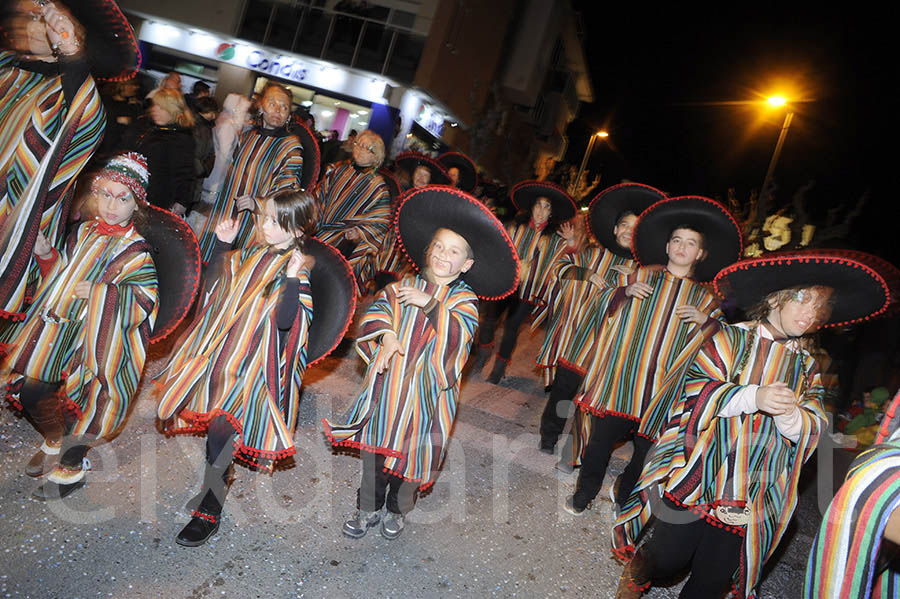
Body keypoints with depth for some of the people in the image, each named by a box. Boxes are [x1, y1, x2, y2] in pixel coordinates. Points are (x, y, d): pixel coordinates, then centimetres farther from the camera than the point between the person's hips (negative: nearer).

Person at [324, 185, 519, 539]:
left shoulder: (464, 298, -3)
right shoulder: (404, 286, 5)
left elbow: (461, 334, -18)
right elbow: (375, 310, -1)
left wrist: (429, 304, -25)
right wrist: (387, 333, -20)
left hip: (427, 392, -2)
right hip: (387, 386, 2)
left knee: (413, 454, 9)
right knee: (375, 446, 12)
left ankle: (397, 510, 36)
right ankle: (369, 509, 34)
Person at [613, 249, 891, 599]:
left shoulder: (807, 367, 12)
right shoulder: (731, 339, -1)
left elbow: (812, 430, 4)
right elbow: (695, 389, -11)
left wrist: (791, 416, -19)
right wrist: (752, 397, -24)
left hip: (752, 497, 4)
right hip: (697, 476, -3)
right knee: (669, 560, 0)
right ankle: (639, 568, 32)